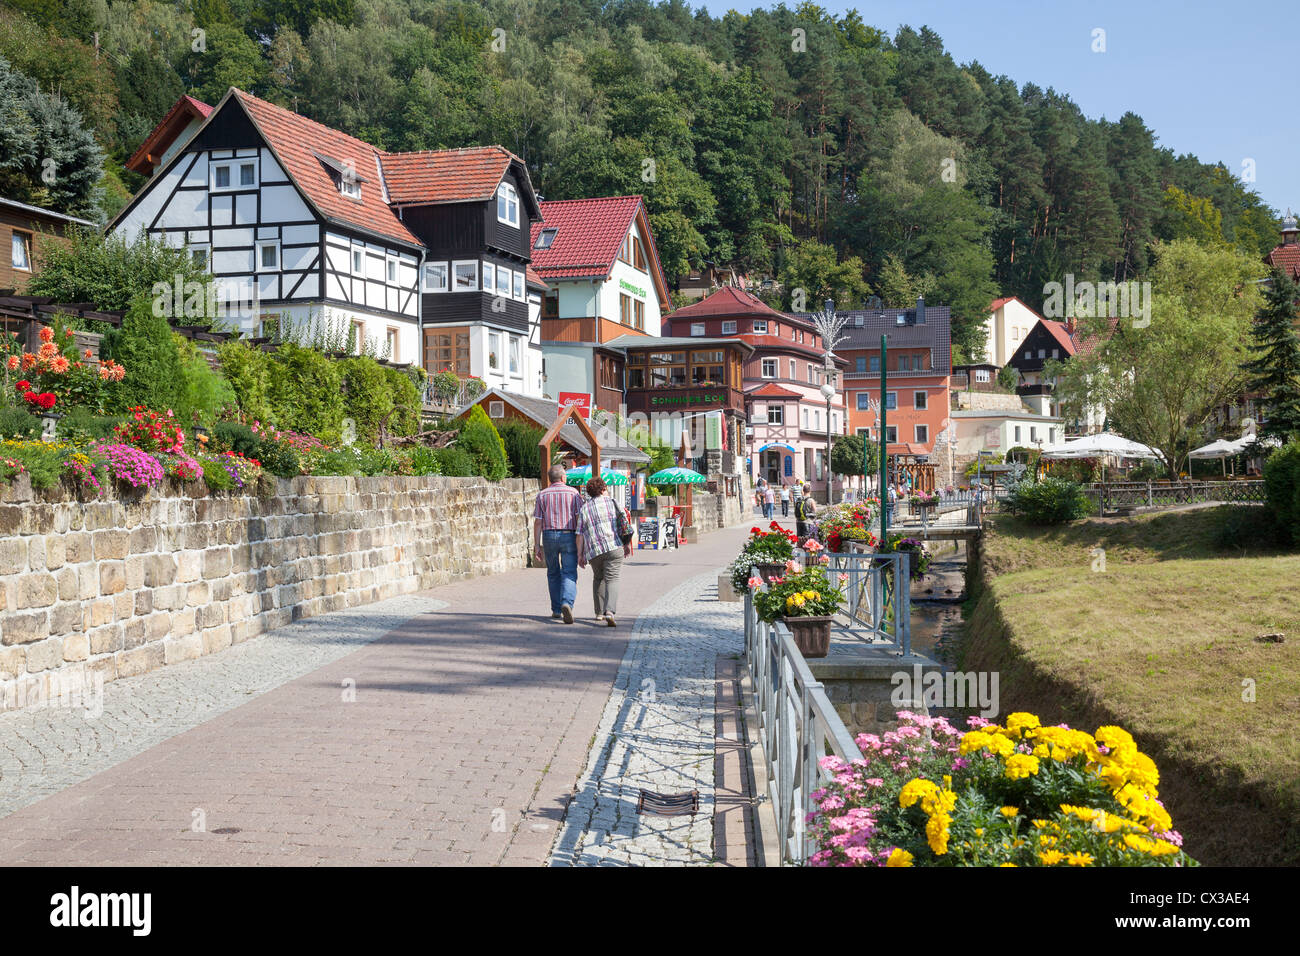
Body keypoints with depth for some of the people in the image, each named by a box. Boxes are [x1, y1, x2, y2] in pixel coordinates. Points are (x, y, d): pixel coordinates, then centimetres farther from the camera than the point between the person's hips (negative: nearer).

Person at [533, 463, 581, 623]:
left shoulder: (542, 495, 5)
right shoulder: (573, 493, 1)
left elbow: (538, 522, 1)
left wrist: (537, 545, 2)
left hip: (549, 535, 2)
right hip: (569, 536, -2)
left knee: (553, 574, 15)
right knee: (569, 574, -4)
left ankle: (556, 611, 18)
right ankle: (567, 603, -27)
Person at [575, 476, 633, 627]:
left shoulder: (584, 509, 7)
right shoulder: (612, 503, 5)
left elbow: (580, 534, 3)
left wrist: (580, 555, 5)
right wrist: (627, 544, 12)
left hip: (594, 552, 2)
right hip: (614, 547, -2)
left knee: (598, 578, 22)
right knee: (611, 580, -5)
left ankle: (599, 613, 25)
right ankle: (609, 612, -25)